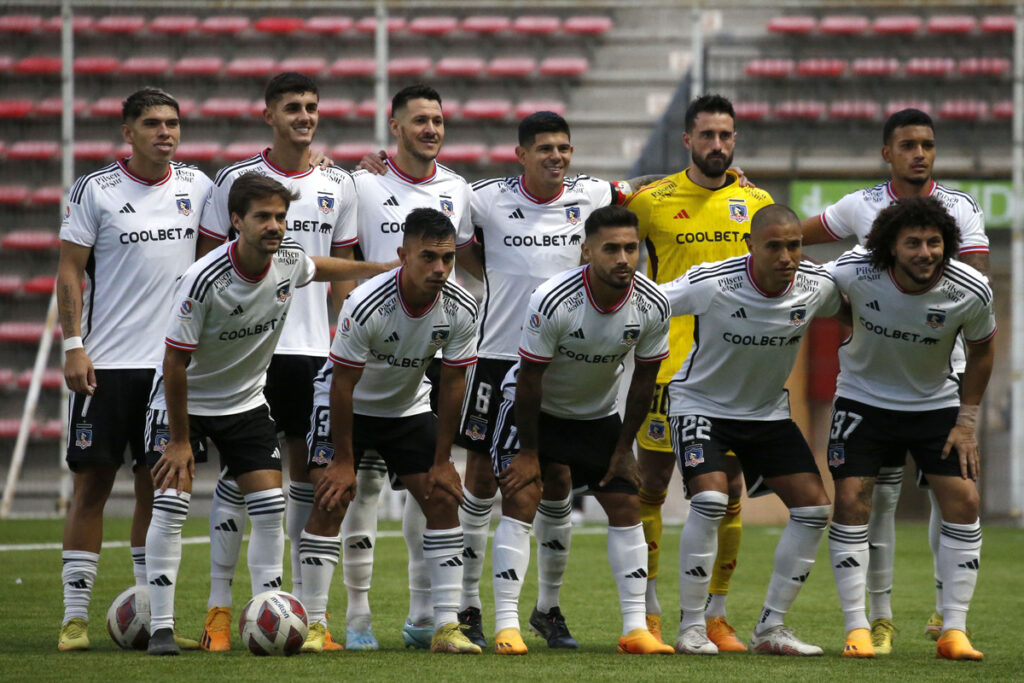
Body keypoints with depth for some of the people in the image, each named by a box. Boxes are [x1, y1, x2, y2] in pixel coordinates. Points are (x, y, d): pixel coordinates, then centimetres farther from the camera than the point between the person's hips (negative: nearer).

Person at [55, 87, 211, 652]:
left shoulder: (196, 187, 7)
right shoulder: (95, 191, -4)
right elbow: (71, 270, -3)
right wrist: (73, 345, -10)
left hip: (173, 362, 4)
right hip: (106, 363, -4)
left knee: (157, 488, 7)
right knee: (92, 483, -3)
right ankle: (75, 616, 1)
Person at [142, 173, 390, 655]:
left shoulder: (289, 259, -13)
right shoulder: (205, 280, -30)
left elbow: (321, 269, 15)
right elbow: (175, 361, -22)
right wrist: (179, 440, -19)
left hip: (246, 400, 5)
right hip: (184, 400, -5)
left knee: (270, 507, -4)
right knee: (170, 504, -13)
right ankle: (160, 628, -8)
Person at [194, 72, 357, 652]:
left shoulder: (339, 186, 8)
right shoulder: (237, 181, -1)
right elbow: (209, 262, 3)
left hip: (315, 349, 3)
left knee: (309, 473, 5)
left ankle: (304, 606, 11)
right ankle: (219, 607, 1)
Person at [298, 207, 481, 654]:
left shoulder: (460, 310, -19)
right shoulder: (367, 305, -32)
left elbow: (452, 382, -7)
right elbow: (343, 384, -23)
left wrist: (442, 461, -6)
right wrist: (343, 461, -19)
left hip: (409, 407, 4)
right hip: (347, 404, -4)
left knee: (443, 500, -6)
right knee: (331, 501, -17)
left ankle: (446, 626, -3)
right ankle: (313, 625, -9)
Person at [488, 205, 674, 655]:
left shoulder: (652, 306, -20)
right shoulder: (553, 301, -32)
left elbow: (643, 379, -5)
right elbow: (530, 378, -21)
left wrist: (623, 449, -2)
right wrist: (528, 451, -16)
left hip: (597, 413, 4)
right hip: (534, 407, -4)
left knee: (626, 505, -2)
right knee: (520, 499, -16)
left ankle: (635, 629, 1)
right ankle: (507, 626, -15)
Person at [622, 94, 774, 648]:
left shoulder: (756, 203, 8)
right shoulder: (652, 200, -1)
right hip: (669, 364, -2)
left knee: (728, 488, 3)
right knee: (651, 484, 0)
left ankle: (715, 616, 12)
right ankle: (648, 611, 11)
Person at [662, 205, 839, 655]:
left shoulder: (817, 286, -14)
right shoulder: (711, 284, -27)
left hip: (768, 411, 5)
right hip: (701, 403, -5)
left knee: (814, 507, -3)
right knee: (710, 499, -26)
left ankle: (770, 627, 7)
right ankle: (691, 627, -13)